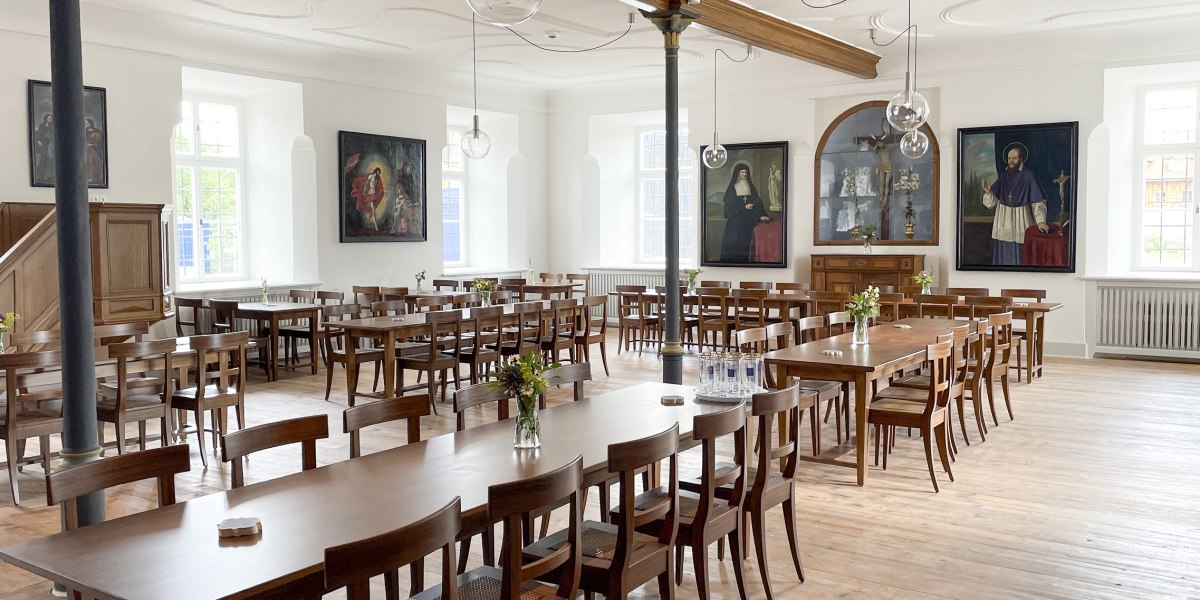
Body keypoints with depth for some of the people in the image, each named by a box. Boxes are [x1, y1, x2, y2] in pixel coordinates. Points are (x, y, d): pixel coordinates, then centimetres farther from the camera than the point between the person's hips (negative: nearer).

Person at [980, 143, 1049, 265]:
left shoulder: (1028, 176, -6)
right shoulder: (1003, 176, 6)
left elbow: (1038, 202, -12)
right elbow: (992, 202, 2)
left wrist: (1040, 221, -26)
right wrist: (988, 192, -19)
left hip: (1020, 222, -4)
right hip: (1004, 222, 4)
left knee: (1020, 254, -1)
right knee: (1004, 254, 6)